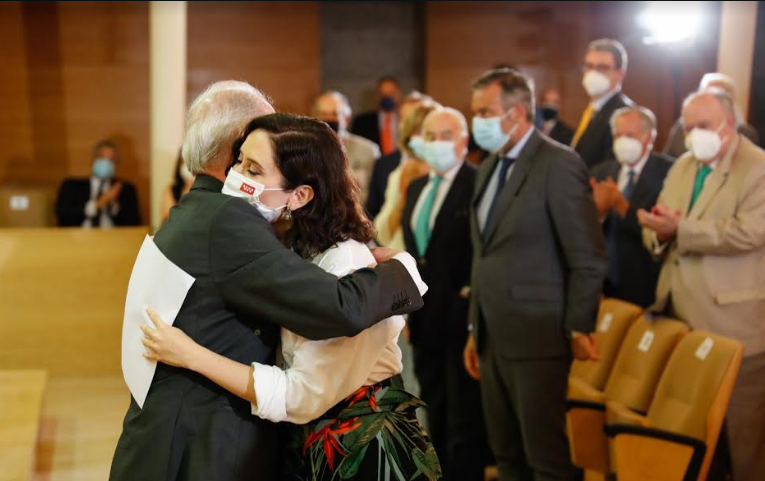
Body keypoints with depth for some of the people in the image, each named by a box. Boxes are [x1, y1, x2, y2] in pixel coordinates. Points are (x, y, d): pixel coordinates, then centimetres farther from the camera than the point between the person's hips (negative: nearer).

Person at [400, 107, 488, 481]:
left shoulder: (480, 184, -12)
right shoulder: (415, 187, 14)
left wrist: (472, 296, -18)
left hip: (462, 319, -8)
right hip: (425, 319, 8)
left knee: (465, 419, 0)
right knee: (436, 418, 18)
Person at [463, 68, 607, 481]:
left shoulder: (559, 165, -13)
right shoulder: (489, 168, 13)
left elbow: (589, 259, -13)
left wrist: (578, 330, -9)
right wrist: (475, 331, 16)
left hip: (537, 337, -8)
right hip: (493, 338, 8)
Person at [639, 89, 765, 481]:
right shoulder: (681, 167, 14)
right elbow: (657, 228, 15)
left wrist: (682, 229, -21)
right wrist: (659, 232, -9)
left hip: (733, 322, -7)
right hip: (680, 317, 7)